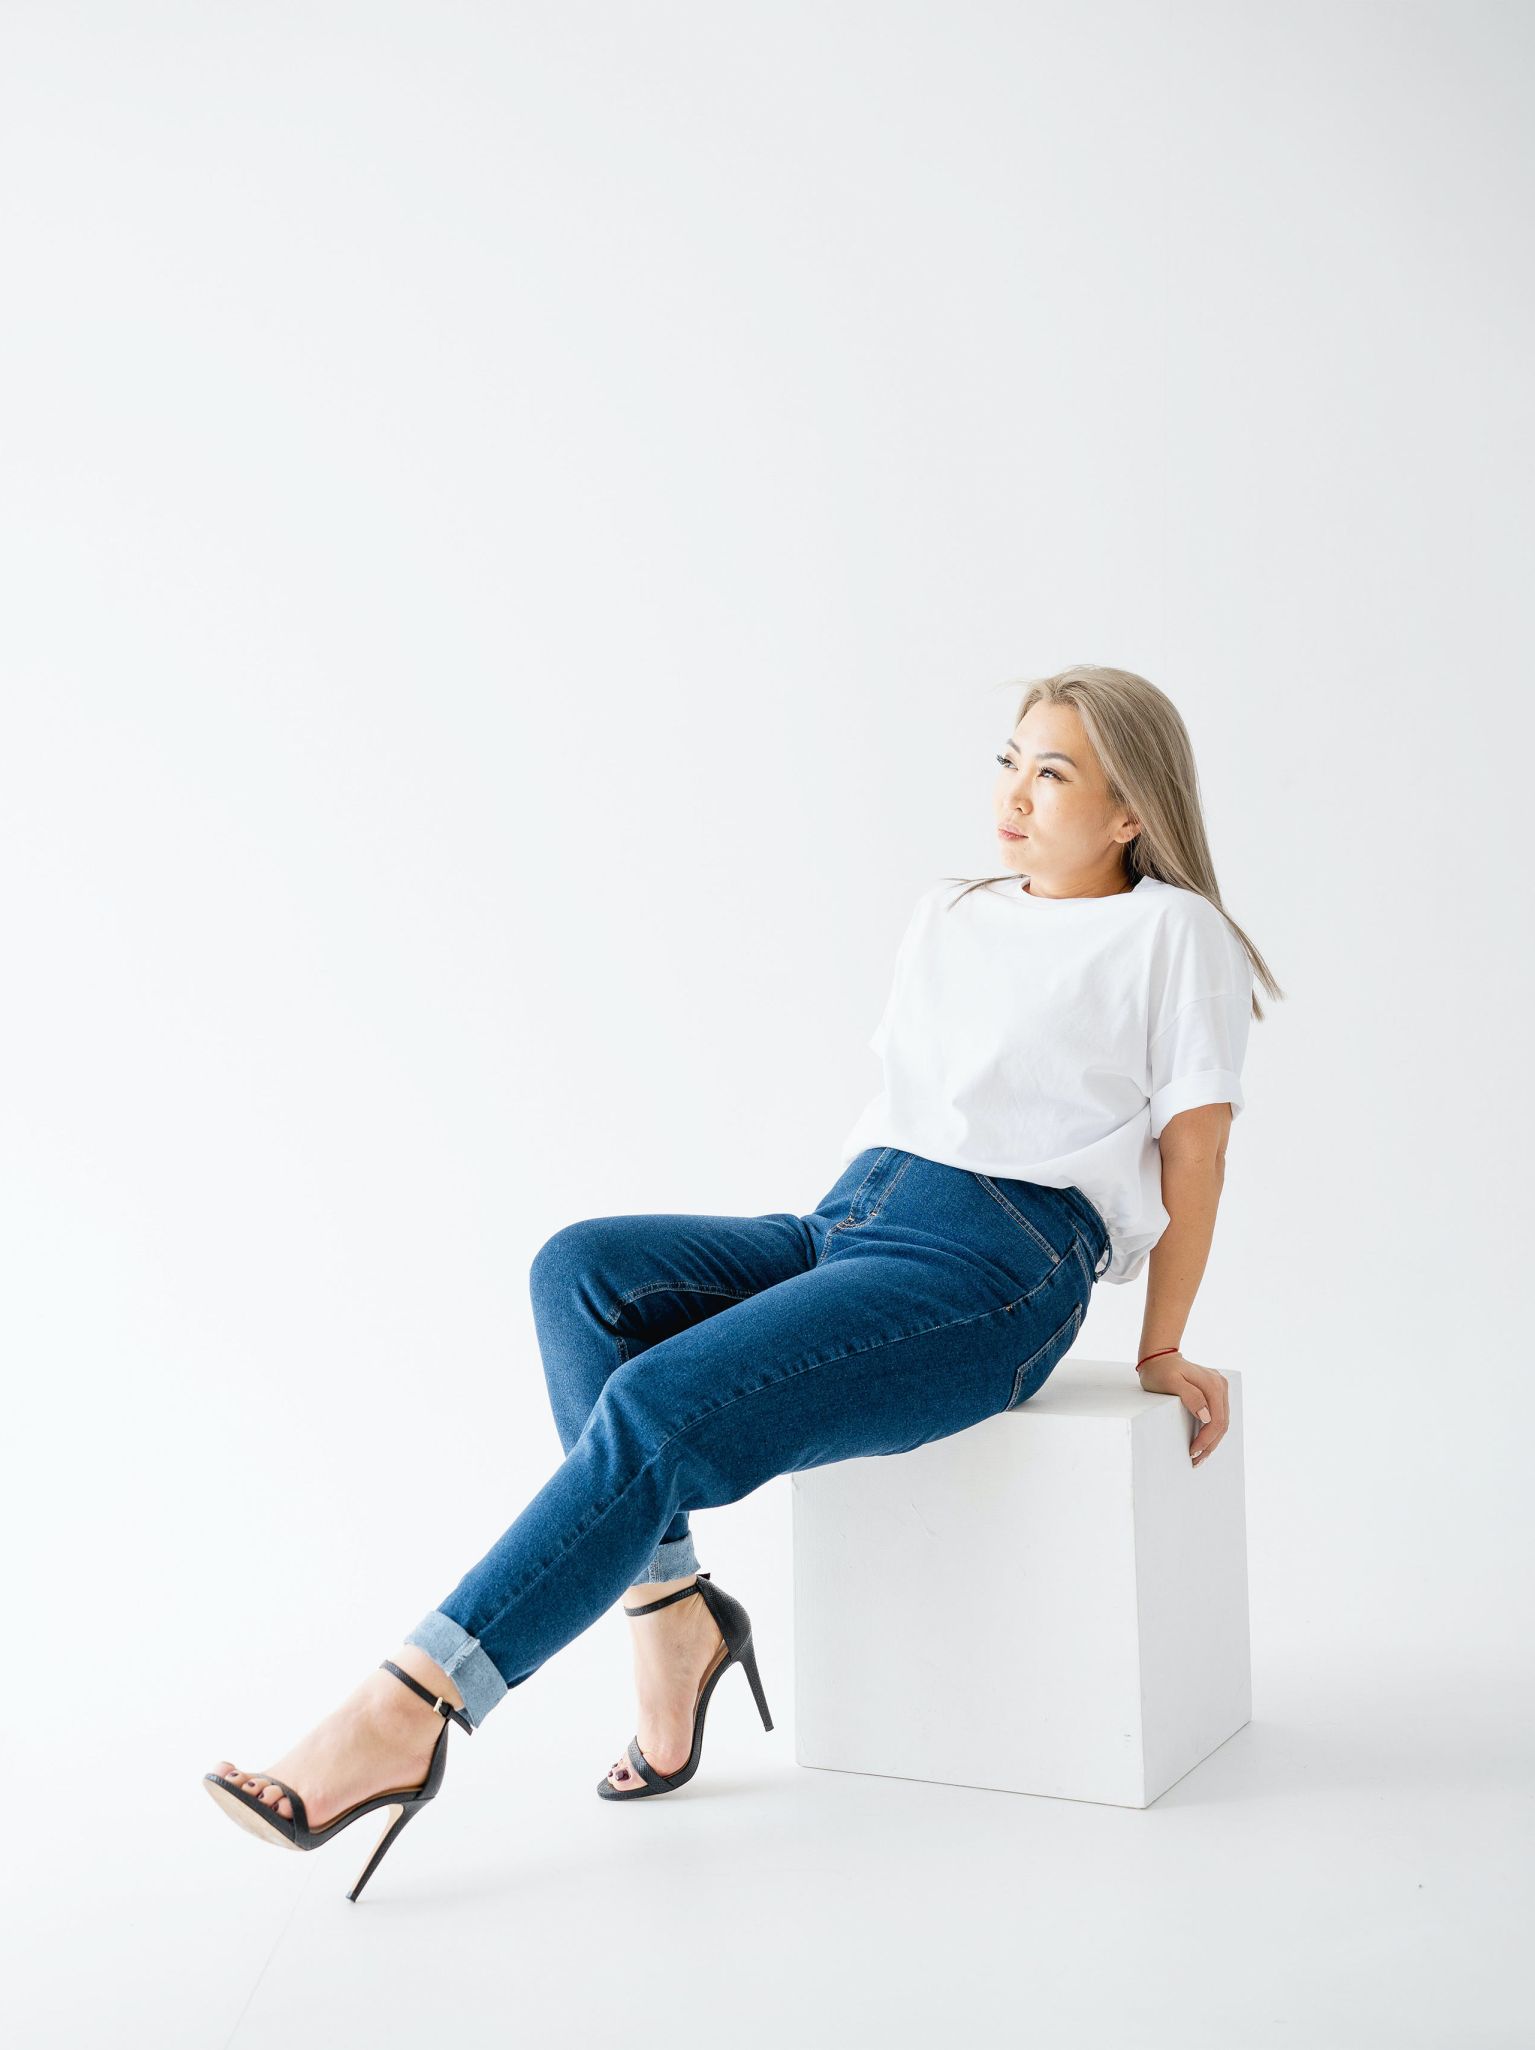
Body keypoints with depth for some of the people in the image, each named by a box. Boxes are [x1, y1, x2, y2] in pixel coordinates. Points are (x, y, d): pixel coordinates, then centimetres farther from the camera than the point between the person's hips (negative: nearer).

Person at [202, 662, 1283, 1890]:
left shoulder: (1172, 934, 4)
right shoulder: (947, 919, 23)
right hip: (845, 1225, 7)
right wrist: (840, 1234, 14)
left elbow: (1194, 1147, 4)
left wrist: (1162, 1350, 4)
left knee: (656, 1408, -25)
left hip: (992, 1272, -7)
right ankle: (669, 1614, -18)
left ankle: (408, 1709, -23)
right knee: (582, 1270, -19)